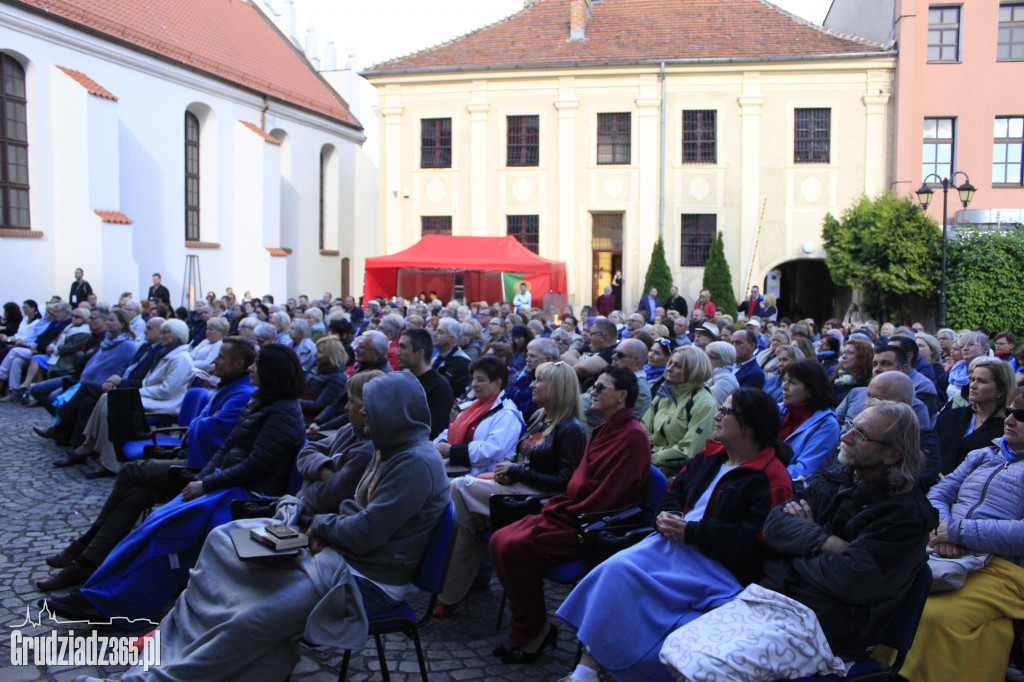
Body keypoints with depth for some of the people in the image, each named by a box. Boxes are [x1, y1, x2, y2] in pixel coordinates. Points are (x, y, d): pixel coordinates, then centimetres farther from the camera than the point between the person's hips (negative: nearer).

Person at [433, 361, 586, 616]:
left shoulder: (571, 430, -10)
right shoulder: (539, 418, 17)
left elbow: (564, 482, -16)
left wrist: (517, 472, -13)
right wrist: (508, 468, 2)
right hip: (517, 486, 8)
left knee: (459, 487, -17)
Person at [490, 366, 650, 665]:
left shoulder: (633, 436, -15)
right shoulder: (604, 430, 16)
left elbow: (606, 497, -20)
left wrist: (564, 515, -15)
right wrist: (556, 506, 2)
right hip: (571, 514, 10)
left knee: (514, 548, -22)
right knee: (500, 539, -3)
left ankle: (533, 635, -2)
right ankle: (525, 631, 5)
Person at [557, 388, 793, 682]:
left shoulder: (772, 478, -11)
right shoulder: (709, 456, 14)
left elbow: (753, 543, -19)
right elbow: (675, 491, 24)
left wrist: (690, 532, -19)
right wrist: (667, 515, -1)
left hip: (715, 564, -7)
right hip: (674, 543, 8)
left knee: (623, 576, -25)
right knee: (614, 567, -18)